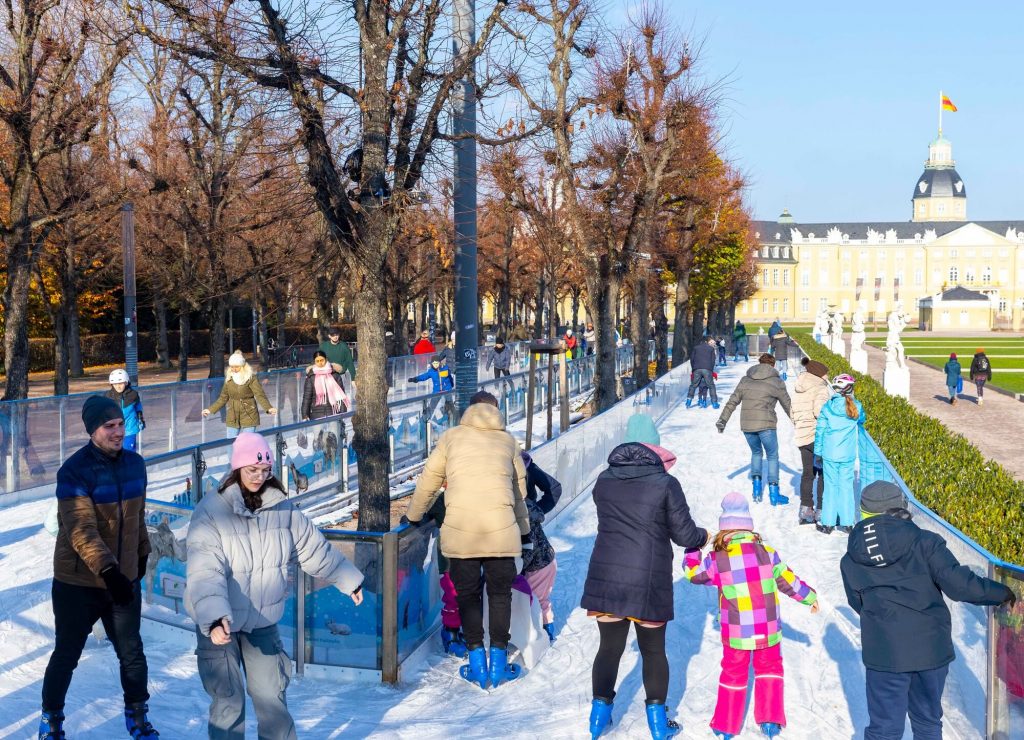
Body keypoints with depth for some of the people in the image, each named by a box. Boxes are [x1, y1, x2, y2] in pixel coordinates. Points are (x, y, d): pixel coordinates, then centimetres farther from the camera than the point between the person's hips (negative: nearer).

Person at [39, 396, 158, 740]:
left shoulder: (135, 464, 0)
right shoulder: (74, 472, -18)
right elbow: (81, 531, -27)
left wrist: (142, 553, 21)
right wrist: (107, 571, -36)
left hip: (124, 579, 4)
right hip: (78, 583, -4)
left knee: (132, 653, 9)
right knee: (67, 655, 11)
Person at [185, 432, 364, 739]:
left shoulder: (282, 507, -4)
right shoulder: (210, 510, -19)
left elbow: (314, 548, 9)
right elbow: (205, 570, -29)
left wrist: (348, 579, 15)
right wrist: (214, 618, -43)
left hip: (263, 620, 4)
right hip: (217, 623, -3)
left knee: (271, 693, 10)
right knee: (228, 701, 2)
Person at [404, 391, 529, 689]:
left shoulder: (451, 437, 11)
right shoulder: (508, 441, 16)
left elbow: (428, 482, 15)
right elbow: (519, 492, 21)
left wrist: (413, 516, 31)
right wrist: (524, 533, 32)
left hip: (459, 531, -1)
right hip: (502, 530, 1)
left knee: (467, 595, 13)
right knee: (500, 594, 15)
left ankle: (477, 663, 12)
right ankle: (498, 662, 16)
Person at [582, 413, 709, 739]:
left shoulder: (604, 480, 2)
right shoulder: (665, 484, -9)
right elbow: (684, 534, -5)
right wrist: (703, 536, 16)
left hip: (606, 579, 3)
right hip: (649, 582, -2)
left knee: (609, 647, 15)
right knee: (653, 650, 14)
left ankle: (600, 712, 23)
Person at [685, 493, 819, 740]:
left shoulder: (716, 559, -8)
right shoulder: (766, 552, -6)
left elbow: (693, 574, 8)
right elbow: (788, 581, 2)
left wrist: (693, 549, 24)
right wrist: (809, 597, 19)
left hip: (736, 633, 0)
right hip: (768, 631, 1)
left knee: (734, 674, 17)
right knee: (769, 668, 23)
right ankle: (770, 719, 17)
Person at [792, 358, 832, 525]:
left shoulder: (798, 389, 12)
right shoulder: (820, 388, -12)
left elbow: (793, 412, 14)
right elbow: (820, 411, -24)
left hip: (802, 436, 7)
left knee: (808, 473, 13)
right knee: (824, 474, 2)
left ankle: (806, 510, 11)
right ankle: (821, 511, 2)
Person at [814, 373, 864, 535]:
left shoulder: (827, 407, -6)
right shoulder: (856, 407, -4)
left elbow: (820, 430, -2)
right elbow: (861, 421, 17)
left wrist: (818, 452, 6)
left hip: (829, 454, -1)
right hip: (848, 455, 1)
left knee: (830, 486, 6)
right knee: (846, 486, 8)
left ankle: (827, 523, 9)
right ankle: (846, 523, 13)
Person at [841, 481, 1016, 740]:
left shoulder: (850, 561, 0)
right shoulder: (924, 542, -10)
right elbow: (958, 584, -15)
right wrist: (1001, 593, 1)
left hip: (883, 653, 1)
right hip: (930, 648, 0)